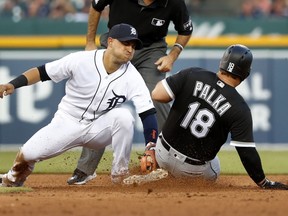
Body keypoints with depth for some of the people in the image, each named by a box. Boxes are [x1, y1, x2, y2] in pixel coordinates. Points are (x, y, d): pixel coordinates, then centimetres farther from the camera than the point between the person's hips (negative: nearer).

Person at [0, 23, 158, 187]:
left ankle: (120, 173, -13)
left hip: (99, 128, 0)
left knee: (124, 116, -31)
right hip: (67, 123, 0)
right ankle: (14, 179, 22)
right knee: (28, 154, -16)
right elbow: (42, 72, -9)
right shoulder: (80, 61, -16)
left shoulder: (132, 77, -15)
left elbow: (148, 114, -20)